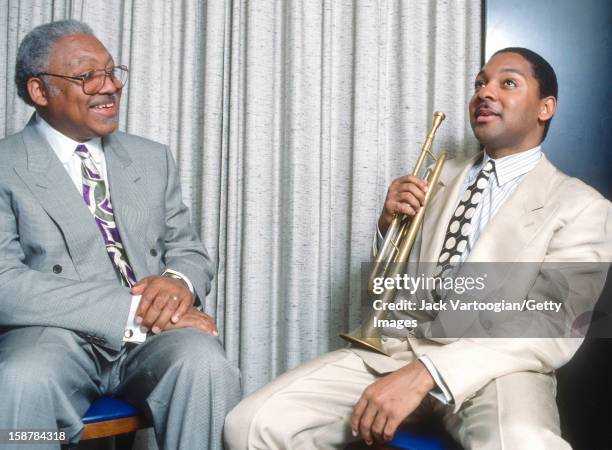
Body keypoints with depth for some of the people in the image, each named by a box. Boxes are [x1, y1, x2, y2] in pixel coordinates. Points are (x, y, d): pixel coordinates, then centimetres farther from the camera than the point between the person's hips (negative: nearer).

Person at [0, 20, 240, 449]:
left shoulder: (153, 158, 17)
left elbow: (191, 251, 16)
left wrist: (179, 282, -11)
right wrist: (131, 310, -20)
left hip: (154, 333, 3)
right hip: (54, 335, -2)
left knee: (206, 365, -30)